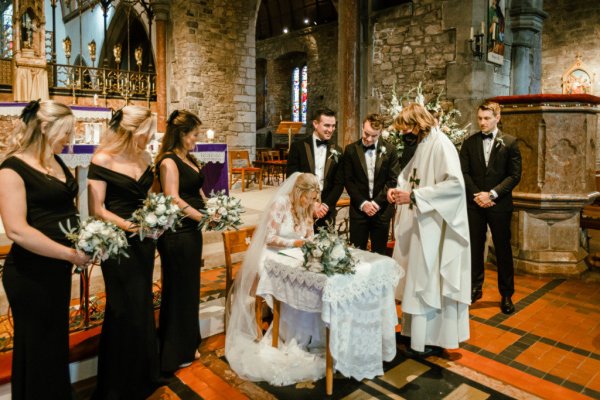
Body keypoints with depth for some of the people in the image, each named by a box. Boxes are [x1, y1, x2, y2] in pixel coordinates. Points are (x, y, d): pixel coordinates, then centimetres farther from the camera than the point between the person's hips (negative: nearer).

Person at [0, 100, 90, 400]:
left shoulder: (56, 162, 8)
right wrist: (72, 254, -21)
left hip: (58, 268, 8)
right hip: (30, 273, -8)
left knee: (56, 339, 22)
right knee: (37, 347, 10)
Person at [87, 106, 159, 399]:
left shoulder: (144, 157, 5)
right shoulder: (102, 160, -13)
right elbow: (97, 210, -14)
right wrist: (127, 225, -27)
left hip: (143, 240, 6)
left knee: (142, 306, 16)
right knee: (125, 311, 4)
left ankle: (142, 376, 36)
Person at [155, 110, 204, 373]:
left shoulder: (188, 159, 13)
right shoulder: (169, 161, -14)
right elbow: (173, 200, -20)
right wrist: (204, 217, -20)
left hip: (191, 231, 9)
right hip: (177, 234, -9)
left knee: (190, 287, 17)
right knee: (178, 290, 5)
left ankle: (187, 345, 34)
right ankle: (175, 353, 23)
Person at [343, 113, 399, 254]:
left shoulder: (390, 150, 1)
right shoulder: (351, 150, 1)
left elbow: (393, 180, -2)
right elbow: (348, 180, 0)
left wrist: (377, 202, -10)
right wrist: (362, 203, -9)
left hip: (382, 209, 0)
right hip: (359, 209, 0)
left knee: (379, 253, 9)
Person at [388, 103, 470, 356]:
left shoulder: (440, 144, -15)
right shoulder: (421, 145, 12)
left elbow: (455, 183, -23)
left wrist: (414, 196, -23)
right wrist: (398, 188, 0)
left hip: (433, 226, -8)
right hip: (418, 224, 8)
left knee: (428, 280, 0)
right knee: (417, 277, 13)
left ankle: (431, 340, 15)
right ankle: (417, 330, 26)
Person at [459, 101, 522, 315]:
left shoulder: (510, 142, 1)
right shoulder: (469, 142, 6)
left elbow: (515, 175, -4)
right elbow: (464, 172, 3)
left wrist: (492, 194, -13)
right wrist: (476, 195, -10)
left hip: (499, 204, -1)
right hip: (475, 203, 2)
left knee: (503, 249, 6)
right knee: (475, 248, 9)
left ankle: (506, 295, 20)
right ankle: (475, 288, 23)